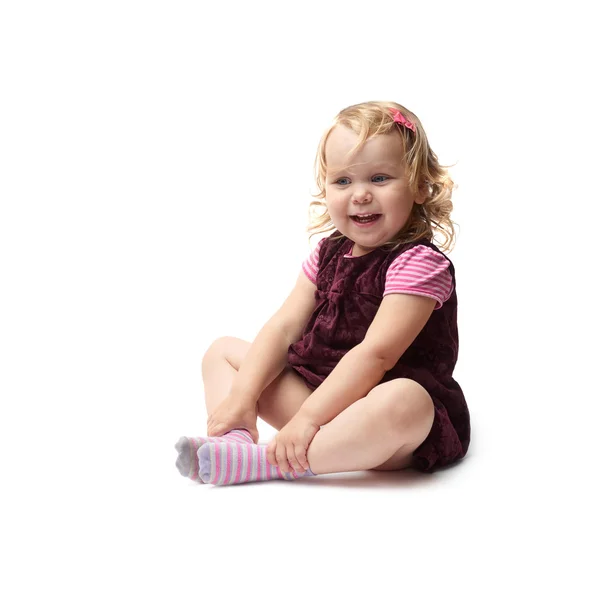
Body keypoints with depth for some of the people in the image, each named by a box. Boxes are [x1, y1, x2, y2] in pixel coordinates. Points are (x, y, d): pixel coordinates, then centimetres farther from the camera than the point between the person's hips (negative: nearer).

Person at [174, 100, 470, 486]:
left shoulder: (419, 264, -15)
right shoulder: (328, 254, 8)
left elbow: (374, 355, -24)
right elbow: (284, 328, 1)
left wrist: (308, 416, -28)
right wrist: (242, 396, -11)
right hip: (317, 391, 7)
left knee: (400, 401, -43)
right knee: (224, 350, 8)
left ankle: (258, 463, -34)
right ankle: (236, 440, -20)